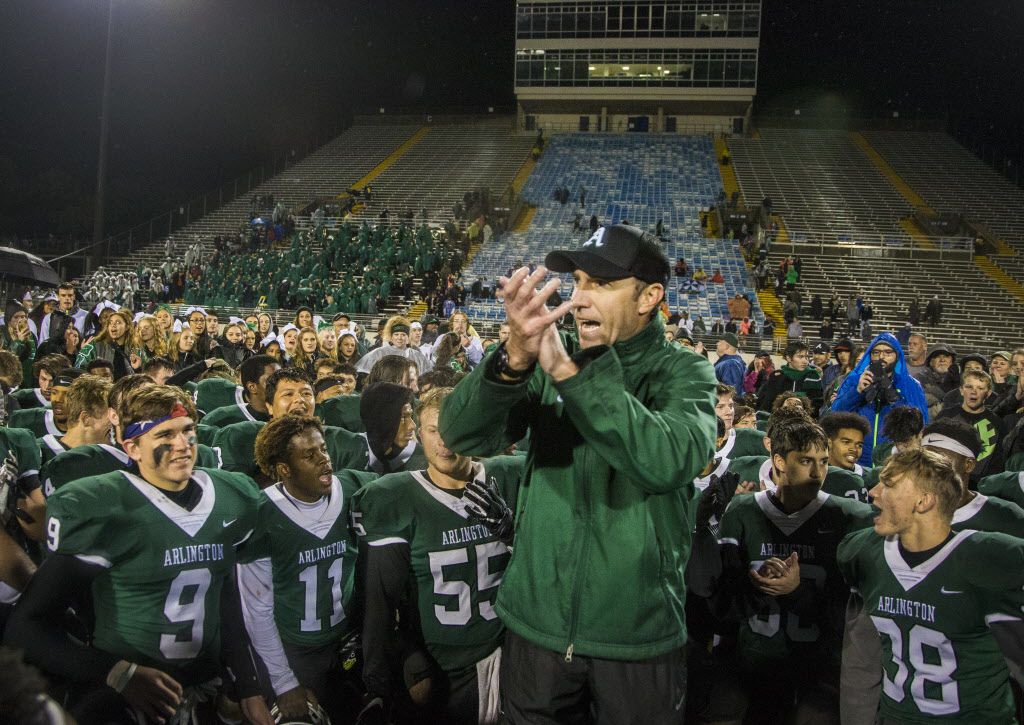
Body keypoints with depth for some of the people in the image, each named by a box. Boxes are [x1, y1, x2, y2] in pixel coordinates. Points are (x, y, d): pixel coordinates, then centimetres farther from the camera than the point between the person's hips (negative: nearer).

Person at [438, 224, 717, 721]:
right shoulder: (549, 363, -1)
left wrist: (567, 372, -36)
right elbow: (461, 436, -14)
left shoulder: (683, 373, -7)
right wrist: (515, 359, -32)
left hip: (636, 633, -2)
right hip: (536, 620, 2)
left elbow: (669, 462, -28)